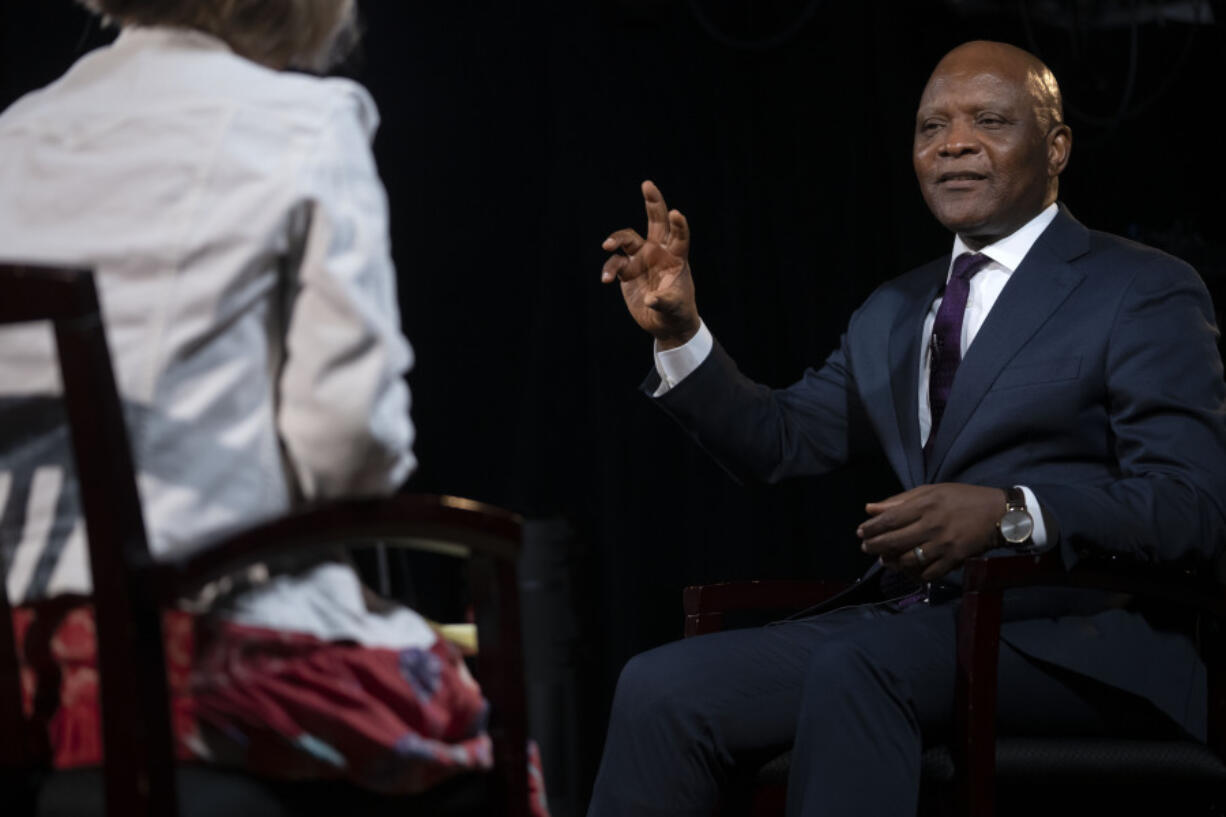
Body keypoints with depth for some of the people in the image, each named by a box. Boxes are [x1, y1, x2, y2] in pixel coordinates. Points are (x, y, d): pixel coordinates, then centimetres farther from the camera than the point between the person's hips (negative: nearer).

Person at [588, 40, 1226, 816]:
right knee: (658, 689, -16)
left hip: (1080, 648, -6)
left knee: (854, 667, -35)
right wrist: (680, 333, 6)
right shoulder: (892, 314, 25)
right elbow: (780, 441, 22)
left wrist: (1012, 514, -26)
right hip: (907, 621, 6)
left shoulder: (1144, 293, 1)